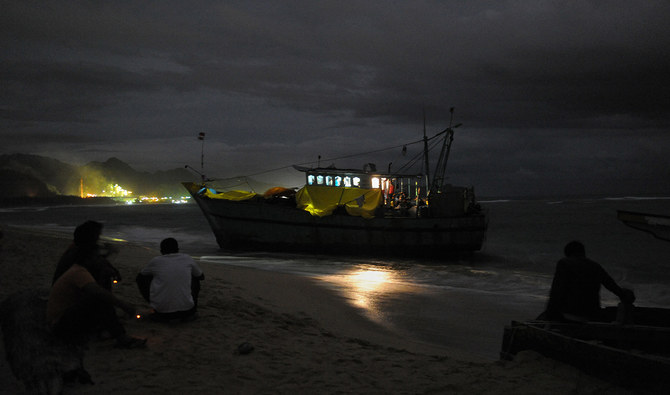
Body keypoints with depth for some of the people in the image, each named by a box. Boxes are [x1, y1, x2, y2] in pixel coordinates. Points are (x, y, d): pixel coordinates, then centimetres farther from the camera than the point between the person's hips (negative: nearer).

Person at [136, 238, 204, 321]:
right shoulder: (188, 260, 5)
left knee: (142, 279, 20)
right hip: (186, 310, 1)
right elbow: (201, 276, 24)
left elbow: (138, 278, 20)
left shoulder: (155, 261, 2)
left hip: (162, 311, -1)